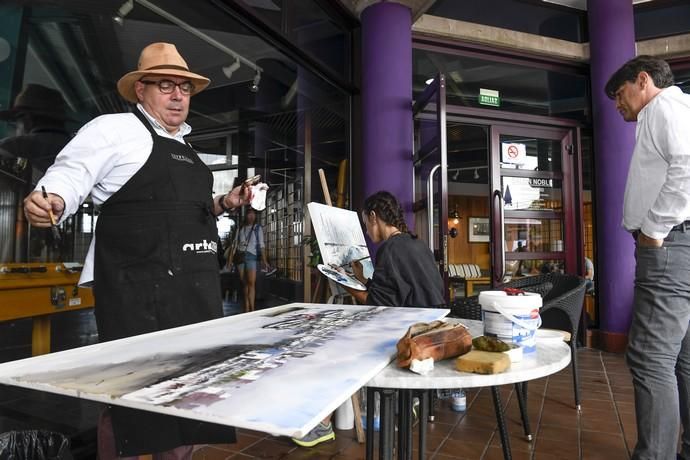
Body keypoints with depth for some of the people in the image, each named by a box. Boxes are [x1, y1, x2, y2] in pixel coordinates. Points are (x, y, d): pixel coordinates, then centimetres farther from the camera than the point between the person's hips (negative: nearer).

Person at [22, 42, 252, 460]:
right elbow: (69, 176, -12)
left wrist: (222, 204, 15)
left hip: (194, 288, 8)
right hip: (139, 288, -7)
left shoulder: (184, 148, 22)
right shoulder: (114, 129, -1)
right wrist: (48, 200, -33)